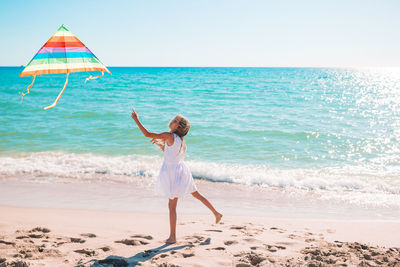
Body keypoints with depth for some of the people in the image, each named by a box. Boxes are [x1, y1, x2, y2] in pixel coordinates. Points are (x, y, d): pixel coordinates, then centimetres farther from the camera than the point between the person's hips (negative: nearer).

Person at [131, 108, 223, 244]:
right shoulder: (180, 140, 7)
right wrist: (161, 144, 13)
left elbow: (147, 134, -19)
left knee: (172, 206, -1)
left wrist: (136, 119, -11)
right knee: (197, 194, 25)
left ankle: (172, 237, 5)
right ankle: (216, 213, 35)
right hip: (181, 170, 9)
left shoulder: (170, 136, -18)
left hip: (174, 173, -8)